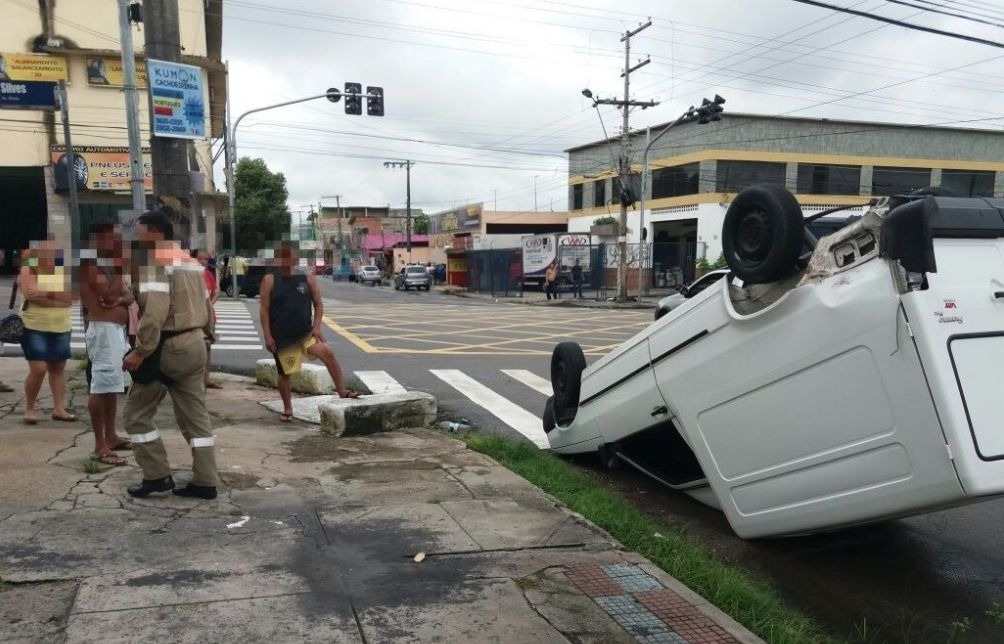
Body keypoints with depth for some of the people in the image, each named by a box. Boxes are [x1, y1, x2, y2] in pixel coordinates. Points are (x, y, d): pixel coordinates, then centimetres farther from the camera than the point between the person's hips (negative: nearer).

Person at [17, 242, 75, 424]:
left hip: (60, 329, 5)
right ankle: (29, 408, 7)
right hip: (34, 328, -5)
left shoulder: (63, 273, 6)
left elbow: (71, 295, -7)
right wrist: (59, 298, -16)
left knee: (58, 368, 8)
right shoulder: (28, 271, -5)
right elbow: (31, 295, -21)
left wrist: (45, 294, -19)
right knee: (38, 369, -10)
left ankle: (59, 408, 14)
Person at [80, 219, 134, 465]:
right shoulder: (89, 263, -10)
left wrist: (121, 299, -10)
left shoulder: (109, 263, 17)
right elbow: (108, 293, -21)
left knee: (114, 385, 15)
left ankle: (111, 436, 26)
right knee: (101, 386, -10)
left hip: (118, 329, 10)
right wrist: (119, 263, -15)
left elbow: (128, 294, 13)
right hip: (102, 329, -10)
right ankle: (100, 446, -7)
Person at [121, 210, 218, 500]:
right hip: (195, 344, 8)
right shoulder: (191, 261, 15)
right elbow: (206, 307, 18)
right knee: (196, 416, 10)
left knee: (136, 413, 7)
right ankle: (205, 482, 12)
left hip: (167, 346, -8)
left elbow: (155, 310, -24)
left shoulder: (154, 260, -12)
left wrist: (141, 350, -22)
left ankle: (157, 476, 9)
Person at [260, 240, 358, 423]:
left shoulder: (308, 278, 1)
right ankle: (287, 409, 28)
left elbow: (318, 304, 5)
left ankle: (342, 392, -14)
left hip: (306, 332, 1)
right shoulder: (270, 280, -3)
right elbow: (264, 309, -4)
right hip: (281, 337, -1)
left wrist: (316, 326, -8)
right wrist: (267, 336, -9)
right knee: (284, 373, 8)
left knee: (327, 353, -22)